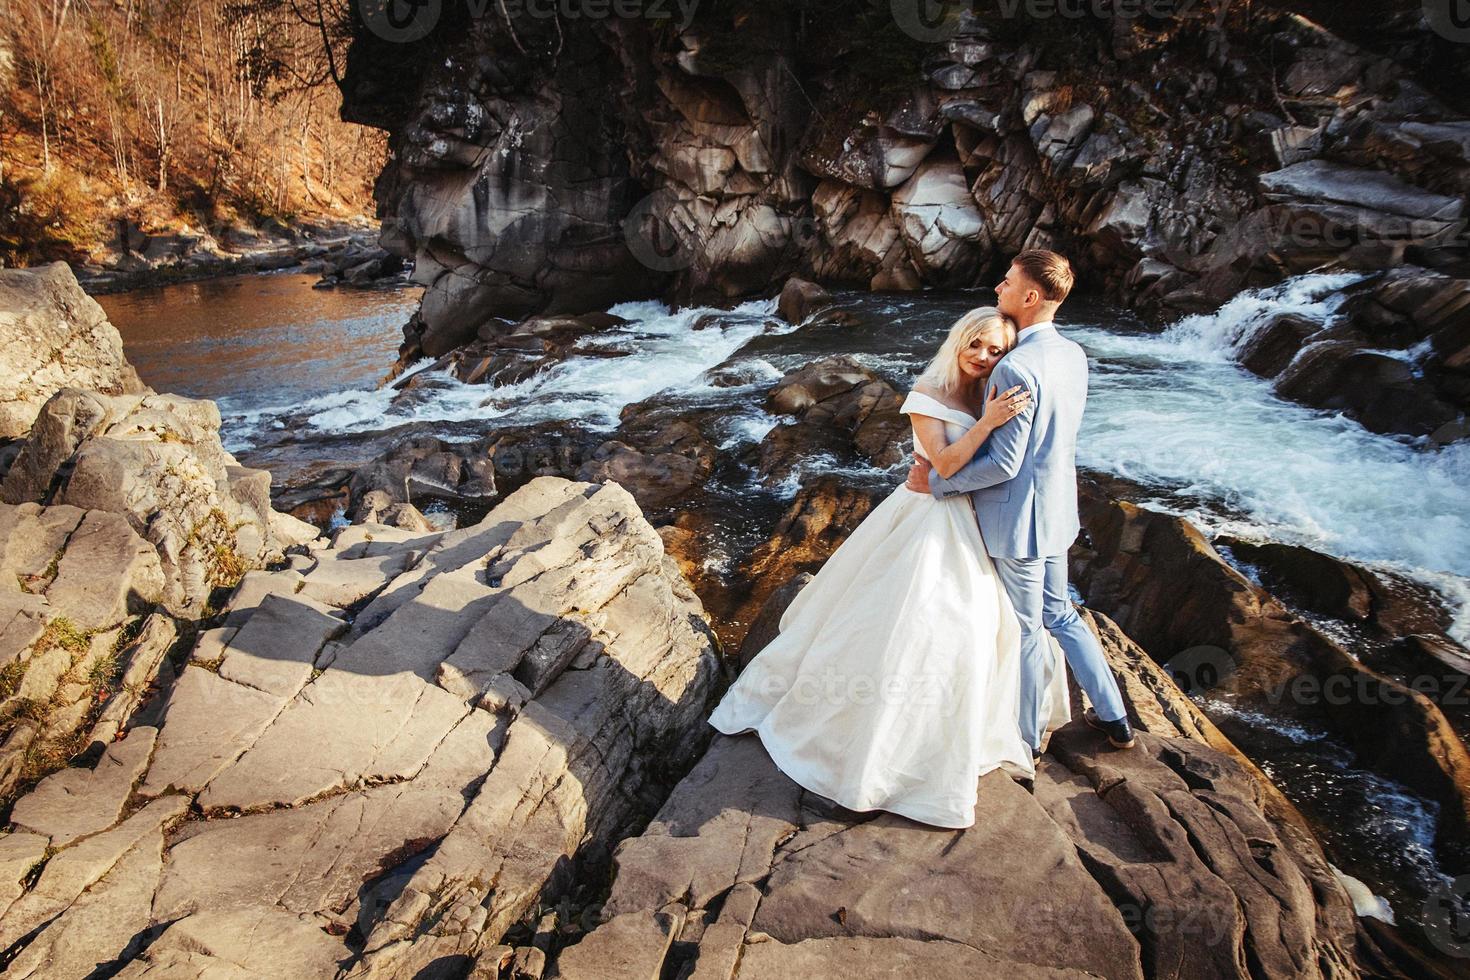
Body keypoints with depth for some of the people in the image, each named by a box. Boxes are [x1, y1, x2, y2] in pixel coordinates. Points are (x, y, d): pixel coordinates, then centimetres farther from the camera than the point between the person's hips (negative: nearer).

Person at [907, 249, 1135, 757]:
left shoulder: (1017, 368, -26)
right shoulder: (1072, 355, 3)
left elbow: (1003, 464, -24)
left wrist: (936, 481, -13)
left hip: (1018, 516, -9)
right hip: (1056, 508, 9)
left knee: (1026, 630, 9)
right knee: (1060, 615, 24)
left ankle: (1027, 738, 29)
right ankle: (1114, 718, 35)